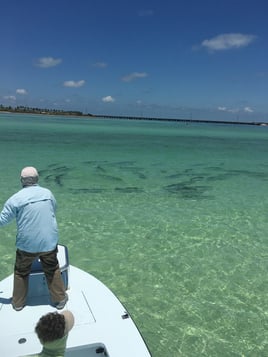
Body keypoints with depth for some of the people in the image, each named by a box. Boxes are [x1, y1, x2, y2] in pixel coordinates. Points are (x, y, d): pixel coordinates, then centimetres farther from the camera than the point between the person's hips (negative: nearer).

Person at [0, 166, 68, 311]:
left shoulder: (16, 198, -12)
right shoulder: (48, 193, -2)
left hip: (26, 244, -2)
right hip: (49, 242, 2)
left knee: (21, 272, 21)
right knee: (53, 271, 19)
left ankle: (18, 302, 35)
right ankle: (59, 299, 31)